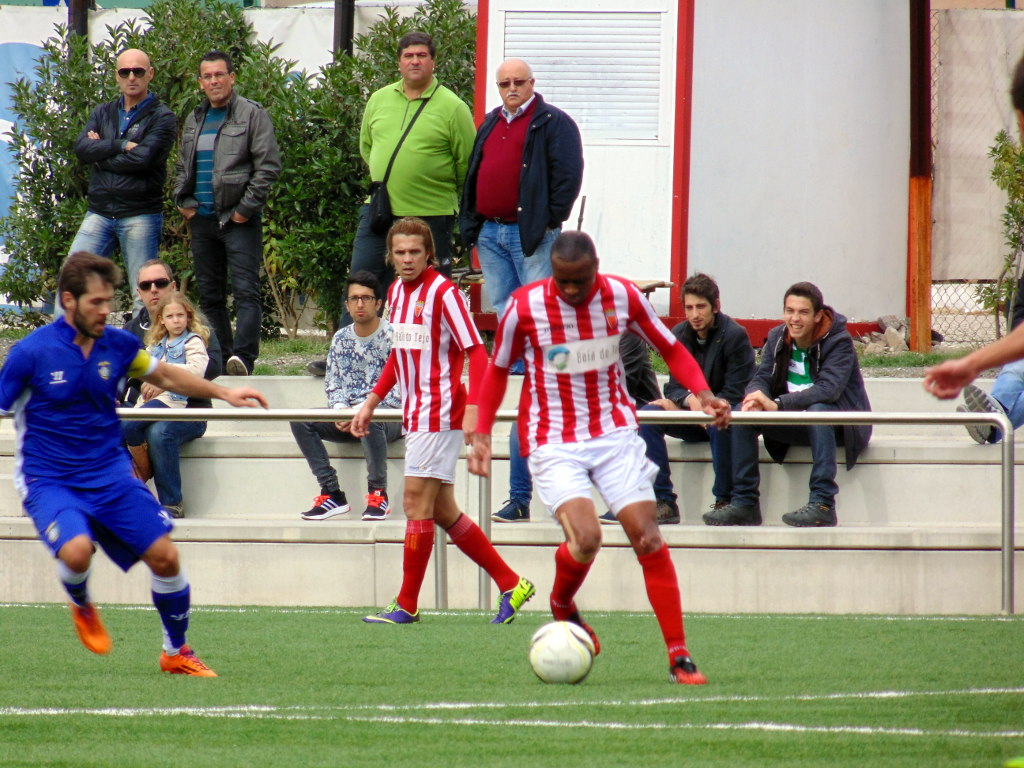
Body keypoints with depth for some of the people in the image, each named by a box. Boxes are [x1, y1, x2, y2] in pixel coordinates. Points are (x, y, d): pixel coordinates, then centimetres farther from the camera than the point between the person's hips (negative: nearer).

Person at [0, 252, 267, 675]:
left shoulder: (117, 345, -1)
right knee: (76, 550, -31)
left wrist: (222, 392, 16)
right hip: (49, 479, -4)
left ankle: (176, 653, 18)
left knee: (164, 556, -4)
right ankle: (81, 607, 6)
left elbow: (164, 375, 19)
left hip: (110, 473, 4)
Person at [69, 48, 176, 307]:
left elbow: (143, 158, -14)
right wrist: (121, 145, -12)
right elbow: (81, 147, -1)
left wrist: (100, 154, -3)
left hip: (140, 216, -4)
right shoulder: (103, 113, 15)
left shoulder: (162, 118, 0)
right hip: (99, 214, 4)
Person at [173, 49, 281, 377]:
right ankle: (219, 360, 13)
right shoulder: (194, 120, 17)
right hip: (202, 219, 7)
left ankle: (243, 357, -23)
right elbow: (182, 166, 27)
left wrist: (247, 208, -13)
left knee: (245, 291, -13)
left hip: (238, 219, -7)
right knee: (209, 295, 8)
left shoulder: (252, 115, -2)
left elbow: (268, 166, -8)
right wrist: (183, 200, 11)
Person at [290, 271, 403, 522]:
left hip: (389, 416, -6)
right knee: (300, 421, -16)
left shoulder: (392, 336, -6)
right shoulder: (341, 339, 11)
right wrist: (340, 411, -10)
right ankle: (332, 494, -17)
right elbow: (333, 385, 12)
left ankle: (378, 494, -26)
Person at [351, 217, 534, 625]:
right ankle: (510, 583, 16)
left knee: (416, 501, -8)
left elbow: (477, 354, -16)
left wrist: (472, 409, -25)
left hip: (440, 412, -9)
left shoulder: (443, 293, -13)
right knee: (442, 511, 10)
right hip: (415, 413, 9)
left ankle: (407, 604, -2)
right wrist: (372, 402, 23)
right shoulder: (397, 292, 11)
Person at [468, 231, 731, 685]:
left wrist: (703, 393, -8)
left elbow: (671, 349, 8)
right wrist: (482, 434, -1)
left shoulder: (623, 296, -6)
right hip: (553, 443, -2)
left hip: (614, 432, 2)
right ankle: (562, 608, 12)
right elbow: (498, 370, 6)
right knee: (586, 537, -22)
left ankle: (679, 656, -3)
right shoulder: (524, 307, -11)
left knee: (648, 539, -8)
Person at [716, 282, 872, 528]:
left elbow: (828, 389, -31)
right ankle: (744, 504, -13)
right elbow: (762, 377, -5)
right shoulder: (777, 337, 2)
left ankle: (823, 504, -39)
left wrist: (777, 404, -40)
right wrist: (756, 399, -31)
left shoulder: (839, 341, -17)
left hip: (841, 425, -6)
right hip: (797, 424, 6)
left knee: (818, 410, -38)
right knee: (741, 413, -13)